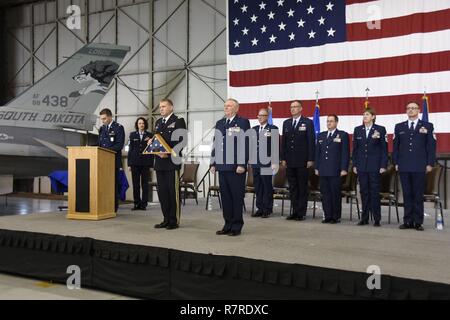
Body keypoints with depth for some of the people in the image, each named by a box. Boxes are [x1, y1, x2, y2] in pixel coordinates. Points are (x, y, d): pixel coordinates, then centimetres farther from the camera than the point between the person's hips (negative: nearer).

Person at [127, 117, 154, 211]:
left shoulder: (150, 135, 6)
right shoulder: (132, 135, 11)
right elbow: (130, 149, 9)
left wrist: (151, 164, -2)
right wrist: (129, 163, 4)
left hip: (145, 163, -1)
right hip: (135, 162, 1)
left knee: (145, 183, 0)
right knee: (135, 184, 2)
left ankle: (144, 204, 5)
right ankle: (137, 203, 8)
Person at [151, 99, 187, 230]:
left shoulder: (178, 121, -4)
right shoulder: (158, 122, 19)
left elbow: (181, 141, -12)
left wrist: (168, 154, -19)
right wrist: (151, 142, 0)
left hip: (172, 162, -7)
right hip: (159, 162, 7)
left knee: (173, 192, -2)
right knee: (162, 191, 9)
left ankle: (174, 221, 5)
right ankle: (167, 219, 17)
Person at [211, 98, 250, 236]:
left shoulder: (243, 122, -2)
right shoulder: (219, 123, 17)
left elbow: (245, 144, -9)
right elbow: (215, 144, 18)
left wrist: (242, 164, -15)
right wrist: (213, 163, 12)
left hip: (236, 167, -6)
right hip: (222, 166, 6)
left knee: (237, 196, 0)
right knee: (225, 196, 9)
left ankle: (237, 226, 8)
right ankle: (228, 224, 17)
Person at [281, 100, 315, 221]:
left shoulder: (308, 122, -1)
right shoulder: (286, 123, 13)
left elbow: (311, 142, -5)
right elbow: (283, 141, 13)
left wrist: (310, 159, -10)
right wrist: (283, 158, 6)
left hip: (302, 161, -4)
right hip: (290, 161, 5)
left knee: (302, 188, 1)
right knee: (292, 187, 8)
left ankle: (301, 213, 6)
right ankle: (295, 211, 15)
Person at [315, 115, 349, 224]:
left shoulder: (343, 135, 1)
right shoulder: (321, 135, 16)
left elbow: (345, 153, -4)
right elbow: (317, 152, 17)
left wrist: (344, 169, -10)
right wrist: (317, 167, 11)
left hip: (336, 171, -5)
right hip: (323, 171, 5)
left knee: (335, 194, -1)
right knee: (325, 194, 5)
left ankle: (336, 217, 7)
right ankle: (328, 216, 12)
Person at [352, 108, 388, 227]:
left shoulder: (380, 129, 0)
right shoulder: (357, 130, 10)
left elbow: (384, 149, -1)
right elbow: (355, 149, 11)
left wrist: (383, 165, -7)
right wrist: (354, 165, 5)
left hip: (375, 166, -3)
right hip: (361, 166, 3)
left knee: (375, 192, -2)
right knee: (364, 192, 6)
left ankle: (377, 219, 5)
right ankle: (364, 218, 13)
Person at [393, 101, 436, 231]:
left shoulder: (428, 126, 7)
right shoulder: (399, 127, 13)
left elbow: (431, 146, 3)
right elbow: (395, 146, 12)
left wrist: (430, 164, -4)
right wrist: (396, 163, 4)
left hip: (420, 167, -2)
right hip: (404, 167, 2)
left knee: (418, 195, 1)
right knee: (407, 195, 4)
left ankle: (418, 222, 6)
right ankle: (408, 221, 9)